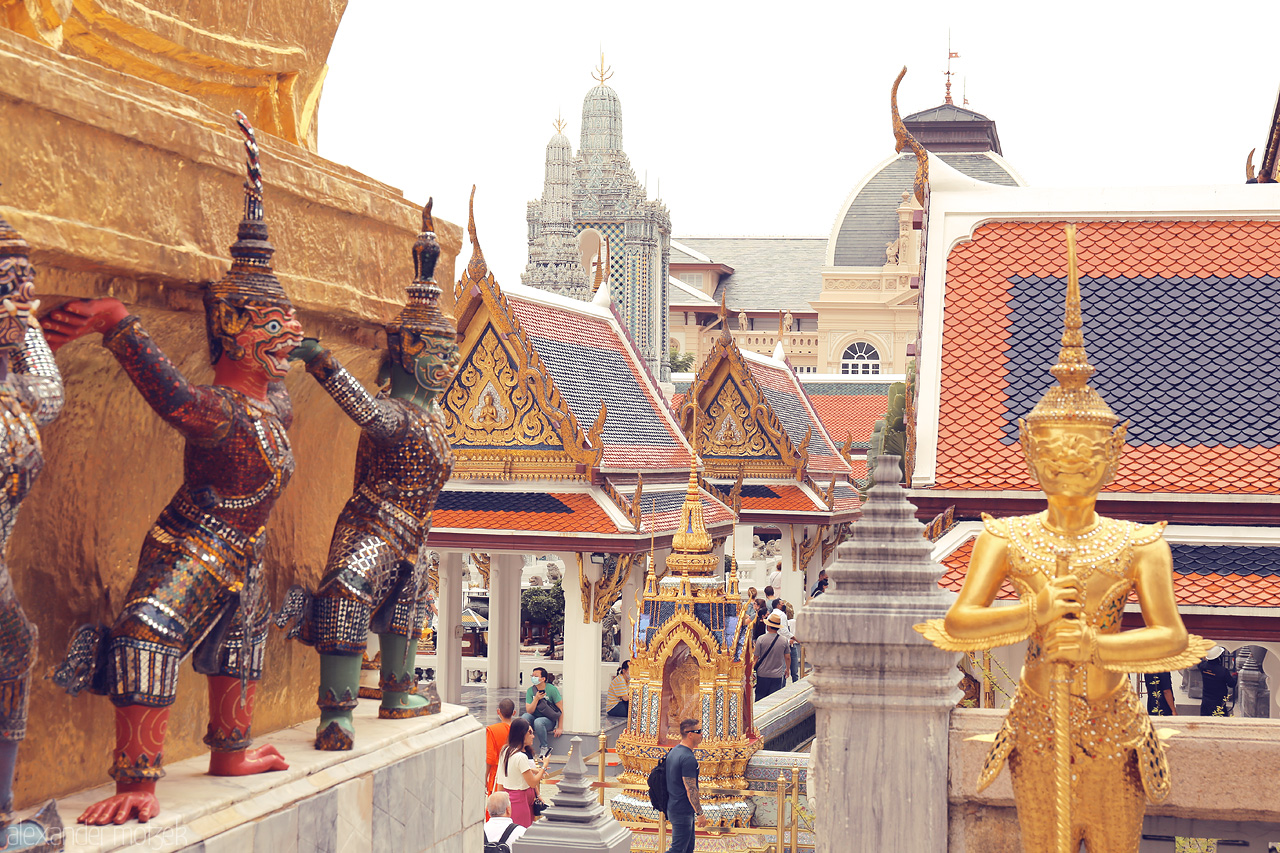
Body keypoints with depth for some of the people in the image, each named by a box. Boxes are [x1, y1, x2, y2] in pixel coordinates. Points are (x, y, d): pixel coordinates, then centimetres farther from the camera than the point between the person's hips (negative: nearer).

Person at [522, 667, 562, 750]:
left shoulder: (552, 689, -10)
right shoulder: (530, 691, 0)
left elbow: (561, 709, -7)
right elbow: (529, 711, -6)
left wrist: (559, 728, -10)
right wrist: (536, 699, -20)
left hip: (549, 720, -3)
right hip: (534, 718, 3)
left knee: (538, 722, -36)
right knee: (525, 716, -30)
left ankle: (544, 748, -16)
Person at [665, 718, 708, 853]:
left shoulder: (674, 751, 9)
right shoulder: (688, 758, -22)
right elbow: (691, 789, -23)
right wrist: (700, 813, -17)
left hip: (673, 806, 10)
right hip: (682, 812, -10)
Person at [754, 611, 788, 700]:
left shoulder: (761, 639, -10)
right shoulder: (784, 640, -4)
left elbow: (756, 658, -6)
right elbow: (787, 657, 9)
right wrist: (787, 669, 26)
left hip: (762, 675, -1)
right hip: (777, 676, 1)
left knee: (760, 697, 9)